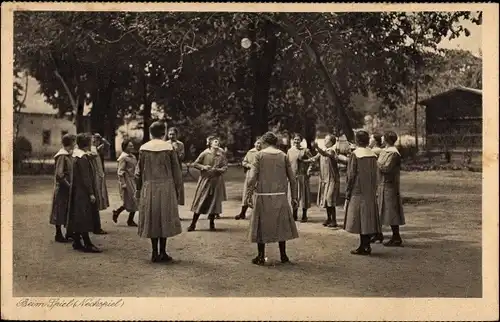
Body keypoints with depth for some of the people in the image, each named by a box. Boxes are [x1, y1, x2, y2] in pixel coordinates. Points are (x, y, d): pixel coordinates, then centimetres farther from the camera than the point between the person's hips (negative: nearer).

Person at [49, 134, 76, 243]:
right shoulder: (62, 156, -18)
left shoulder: (68, 155, 10)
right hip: (62, 188, -9)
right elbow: (59, 175, -23)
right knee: (60, 211, 1)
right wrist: (69, 185, -18)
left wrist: (71, 184, 8)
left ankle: (69, 233, 24)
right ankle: (58, 234, 10)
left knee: (69, 211, 15)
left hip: (68, 188, 9)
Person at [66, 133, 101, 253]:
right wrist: (91, 193, -19)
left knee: (78, 218, 13)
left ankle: (77, 242, 19)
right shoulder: (83, 158, -18)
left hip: (77, 192, 10)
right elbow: (85, 178, -21)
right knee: (84, 217, -7)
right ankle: (87, 244, -5)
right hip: (82, 193, -10)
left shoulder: (77, 155, 12)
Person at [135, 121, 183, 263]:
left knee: (151, 218, 9)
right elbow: (176, 170, -3)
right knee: (165, 218, 6)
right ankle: (162, 253, 6)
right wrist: (177, 188, 6)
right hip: (166, 187, -2)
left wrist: (138, 189, 13)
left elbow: (139, 171, 4)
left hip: (149, 187, 2)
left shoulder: (143, 148, 1)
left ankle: (155, 253, 10)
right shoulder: (169, 147, -5)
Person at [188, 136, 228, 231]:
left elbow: (225, 167, 2)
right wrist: (203, 167, -14)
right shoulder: (205, 153, -4)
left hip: (216, 181, 2)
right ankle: (193, 223, 8)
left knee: (214, 202, 5)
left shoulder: (221, 155, 0)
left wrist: (217, 170, -15)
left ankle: (212, 223, 20)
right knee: (200, 201, 0)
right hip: (205, 180, -2)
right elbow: (195, 164, 1)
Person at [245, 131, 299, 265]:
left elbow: (252, 177, -9)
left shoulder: (260, 155, -2)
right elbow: (292, 178, 4)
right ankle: (283, 255, 18)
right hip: (280, 195, 2)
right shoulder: (283, 156, 5)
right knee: (281, 224, 14)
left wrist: (249, 195, -5)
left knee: (262, 224, 6)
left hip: (263, 195, -2)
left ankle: (261, 257, 10)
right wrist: (294, 197, 9)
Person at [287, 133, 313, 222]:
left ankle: (304, 216, 9)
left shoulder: (305, 151, -3)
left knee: (303, 195, 0)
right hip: (293, 176, 4)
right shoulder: (290, 151, 9)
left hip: (302, 176, -4)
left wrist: (309, 169, -14)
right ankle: (294, 215, 20)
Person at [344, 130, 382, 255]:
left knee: (359, 217, -1)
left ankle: (363, 246, 0)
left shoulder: (355, 154, -11)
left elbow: (351, 175, -11)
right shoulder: (373, 155, 5)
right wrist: (374, 191, 15)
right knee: (368, 217, 9)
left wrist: (348, 192, -5)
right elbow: (375, 175, 8)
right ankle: (367, 245, 13)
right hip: (370, 192, 6)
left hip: (358, 192, -6)